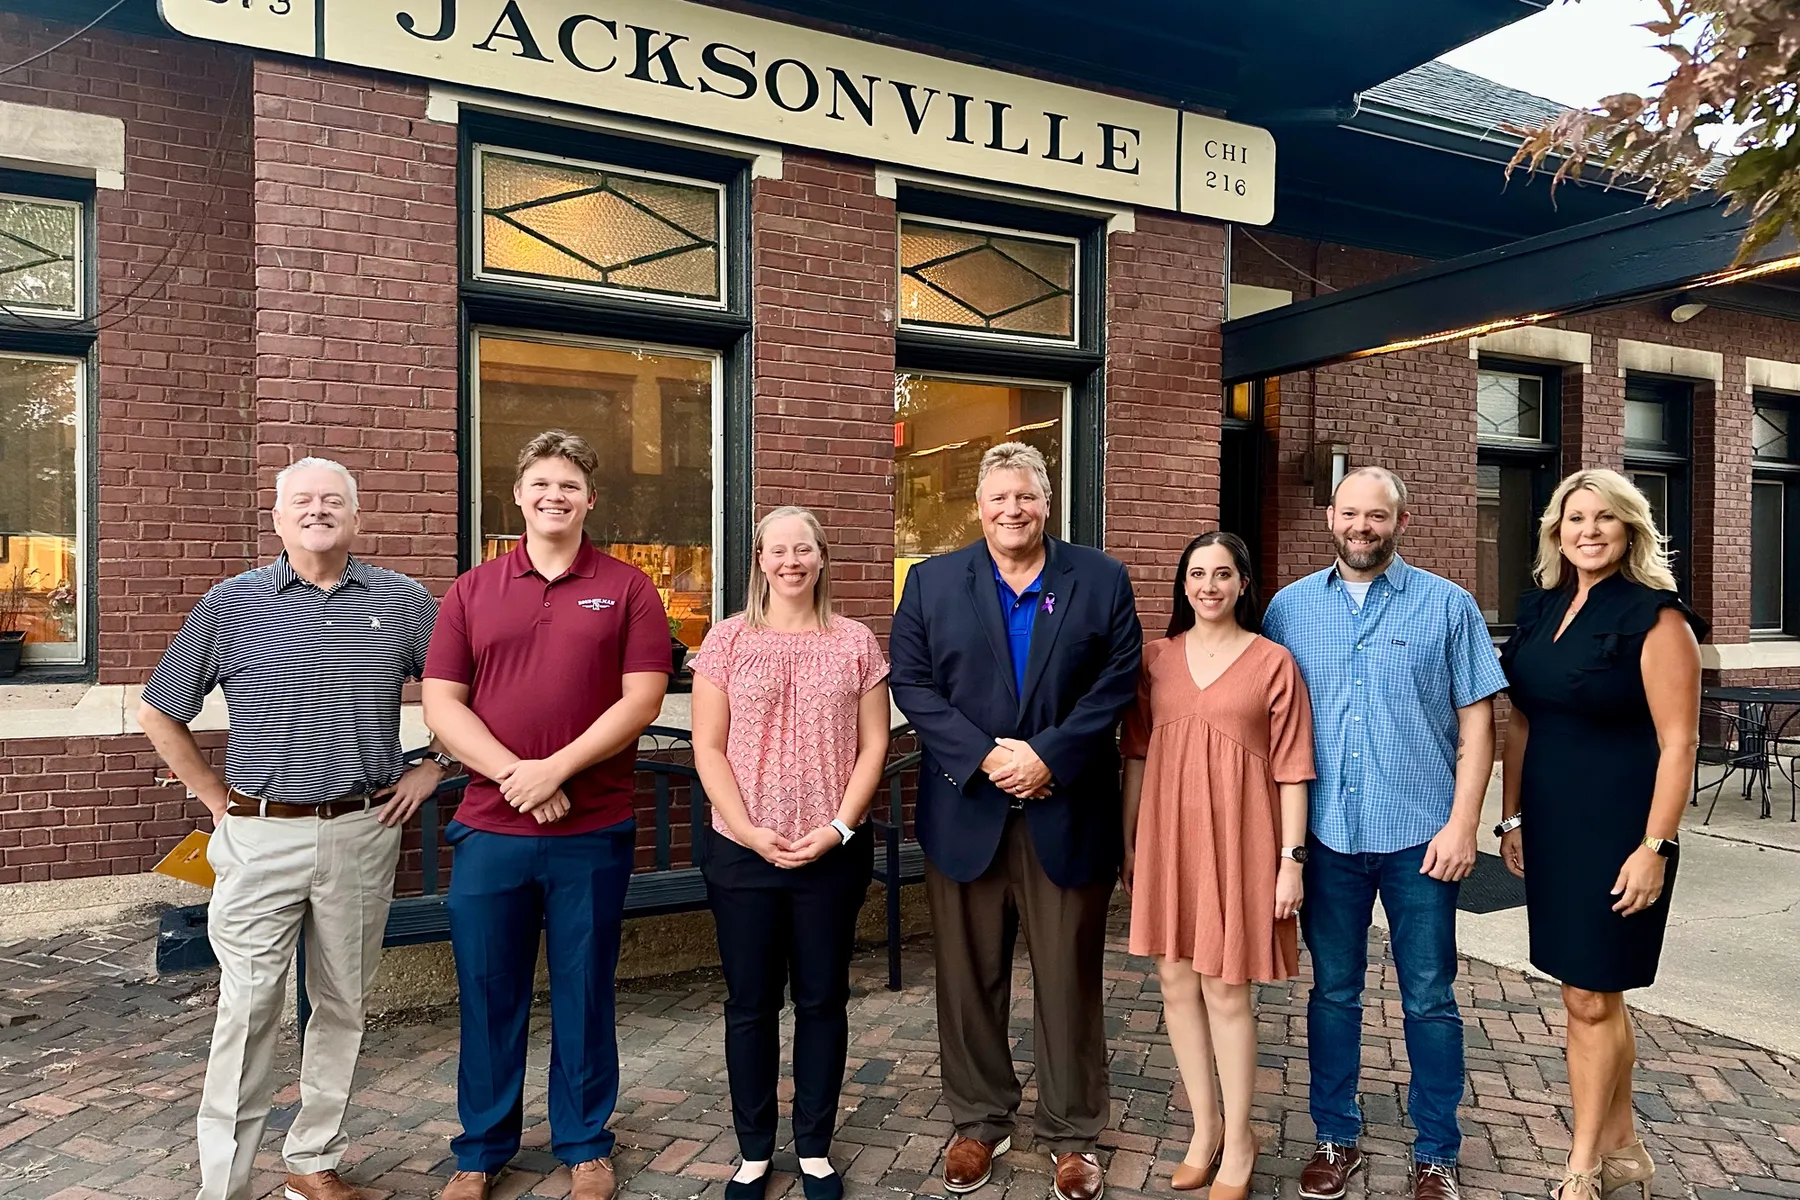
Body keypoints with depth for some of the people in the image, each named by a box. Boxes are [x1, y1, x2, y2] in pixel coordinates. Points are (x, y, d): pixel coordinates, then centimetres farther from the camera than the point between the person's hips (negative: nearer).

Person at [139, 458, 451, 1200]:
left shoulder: (403, 603, 1)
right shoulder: (232, 603, 1)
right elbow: (159, 714, 8)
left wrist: (433, 767, 2)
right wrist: (216, 798, 4)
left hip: (362, 833, 1)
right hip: (261, 835, -1)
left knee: (343, 1006, 12)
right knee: (248, 1009, 1)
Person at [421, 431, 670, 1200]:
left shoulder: (627, 589, 1)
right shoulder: (471, 591, 6)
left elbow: (642, 698, -7)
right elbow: (439, 703, 0)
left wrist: (556, 769, -16)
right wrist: (514, 773, -14)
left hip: (594, 831, -1)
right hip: (488, 829, 2)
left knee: (584, 993, 11)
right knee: (487, 994, 13)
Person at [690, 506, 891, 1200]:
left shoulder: (855, 642, 3)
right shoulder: (728, 639, 1)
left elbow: (873, 746, 1)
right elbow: (708, 749, -2)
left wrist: (837, 828, -10)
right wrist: (751, 833, -12)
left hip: (833, 852, 1)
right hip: (741, 852, 0)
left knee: (822, 999, 10)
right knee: (750, 1002, 10)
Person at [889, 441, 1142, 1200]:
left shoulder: (1101, 580, 4)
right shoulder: (931, 582, 5)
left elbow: (1116, 683, -4)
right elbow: (912, 683, -3)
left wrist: (1048, 757, -14)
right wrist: (983, 756, -15)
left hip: (1067, 814, -1)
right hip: (964, 812, 1)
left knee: (1069, 980, 10)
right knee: (969, 979, 12)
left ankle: (1072, 1135, 27)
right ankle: (979, 1123, 30)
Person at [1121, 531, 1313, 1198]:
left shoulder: (1272, 662, -3)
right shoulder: (1156, 658, 6)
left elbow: (1291, 769, -3)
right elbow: (1137, 755, 9)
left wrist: (1291, 859, -6)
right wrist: (1129, 842, 8)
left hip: (1235, 835, -3)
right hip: (1167, 834, 4)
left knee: (1224, 988, 3)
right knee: (1176, 978, 9)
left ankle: (1238, 1139, 24)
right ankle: (1204, 1127, 29)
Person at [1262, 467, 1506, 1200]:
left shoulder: (1447, 605, 0)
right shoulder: (1290, 607, 4)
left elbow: (1476, 720, -1)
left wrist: (1462, 823, -8)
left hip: (1420, 836, -1)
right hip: (1326, 834, 2)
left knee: (1429, 999, 9)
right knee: (1332, 992, 13)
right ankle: (1336, 1138, 29)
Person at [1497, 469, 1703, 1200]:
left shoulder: (1655, 617, -11)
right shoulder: (1540, 609, 7)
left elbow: (1679, 743, -14)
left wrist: (1655, 847, -17)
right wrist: (1511, 817, 11)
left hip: (1618, 830, -6)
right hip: (1551, 824, 6)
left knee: (1590, 997, 3)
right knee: (1595, 991, 16)